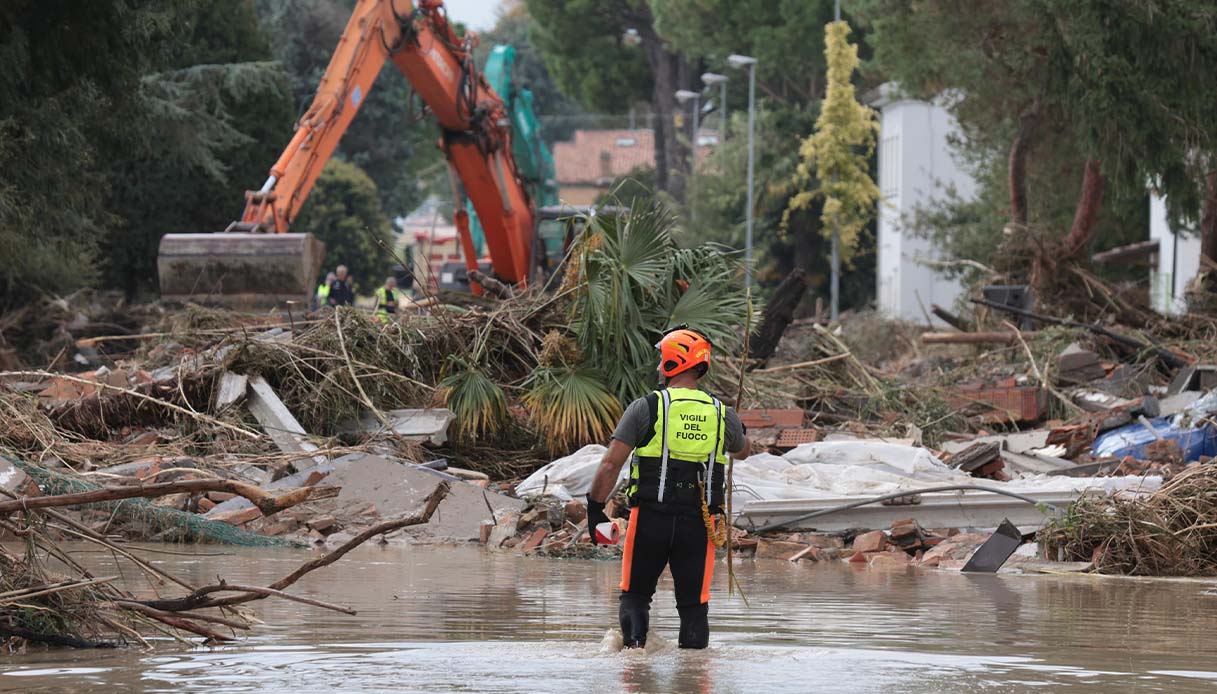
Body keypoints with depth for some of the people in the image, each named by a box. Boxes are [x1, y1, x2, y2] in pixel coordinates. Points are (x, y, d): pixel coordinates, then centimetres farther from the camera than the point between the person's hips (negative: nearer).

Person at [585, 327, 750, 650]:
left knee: (635, 595, 11)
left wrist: (595, 508, 2)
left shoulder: (646, 407, -5)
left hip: (650, 517, -2)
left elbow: (610, 464, -9)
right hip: (699, 523, 2)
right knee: (694, 603, 8)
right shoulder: (722, 414, 5)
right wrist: (737, 430, 51)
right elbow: (742, 451, 28)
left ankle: (634, 642, -11)